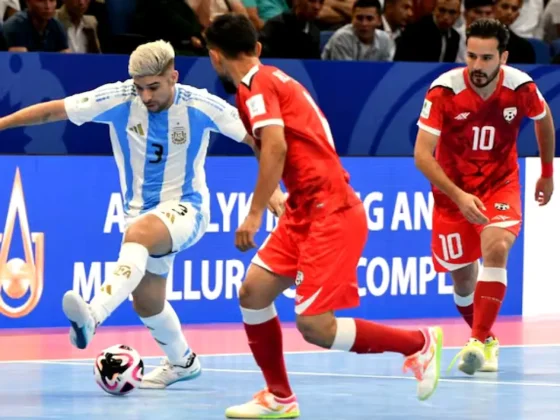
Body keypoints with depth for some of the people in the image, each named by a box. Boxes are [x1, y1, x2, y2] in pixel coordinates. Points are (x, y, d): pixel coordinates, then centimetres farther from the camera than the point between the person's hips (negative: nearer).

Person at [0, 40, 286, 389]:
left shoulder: (202, 106, -16)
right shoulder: (118, 99, -13)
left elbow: (257, 138, -5)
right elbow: (50, 111, -9)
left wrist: (272, 190, -13)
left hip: (185, 208, -5)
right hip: (141, 212, 5)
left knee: (138, 232, -37)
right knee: (147, 302, 10)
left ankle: (93, 315, -55)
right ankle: (182, 361, 39)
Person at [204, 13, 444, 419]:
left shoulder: (256, 84, -11)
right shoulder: (274, 78, 16)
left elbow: (276, 147, -24)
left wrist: (255, 213, -23)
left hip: (331, 211, -10)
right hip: (305, 210, 10)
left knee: (315, 325, -11)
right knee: (253, 293, 6)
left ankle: (419, 343, 4)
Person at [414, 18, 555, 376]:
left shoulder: (521, 87, -16)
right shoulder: (444, 91, -23)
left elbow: (544, 119, 9)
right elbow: (422, 155, -24)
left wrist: (547, 173, 18)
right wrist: (459, 197, -36)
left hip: (500, 183, 0)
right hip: (452, 189, 0)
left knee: (495, 249, -27)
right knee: (463, 278, 4)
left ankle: (479, 343, -29)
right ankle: (487, 339, 31)